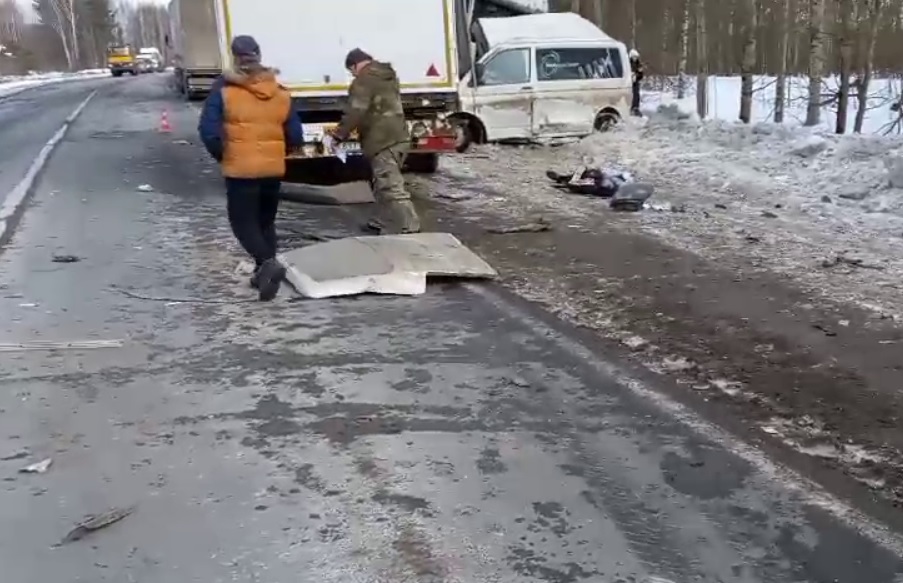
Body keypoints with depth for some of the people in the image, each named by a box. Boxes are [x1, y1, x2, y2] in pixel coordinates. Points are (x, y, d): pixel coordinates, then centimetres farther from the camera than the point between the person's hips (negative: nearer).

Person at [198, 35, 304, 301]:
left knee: (243, 222, 5)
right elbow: (295, 138, 1)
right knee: (265, 222, 18)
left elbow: (209, 131, -13)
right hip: (274, 170, 4)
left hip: (240, 170, -4)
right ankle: (263, 272, 21)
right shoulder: (280, 92, 2)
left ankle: (268, 263, -16)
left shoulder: (223, 90, -8)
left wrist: (221, 156, 5)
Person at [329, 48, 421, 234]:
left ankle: (411, 230, -14)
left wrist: (340, 133, -8)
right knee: (383, 184, 21)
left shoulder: (364, 81, -10)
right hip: (399, 137, 10)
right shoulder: (387, 76, 20)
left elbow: (355, 112, -18)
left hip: (382, 142, -10)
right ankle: (383, 222, 29)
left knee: (392, 189, -11)